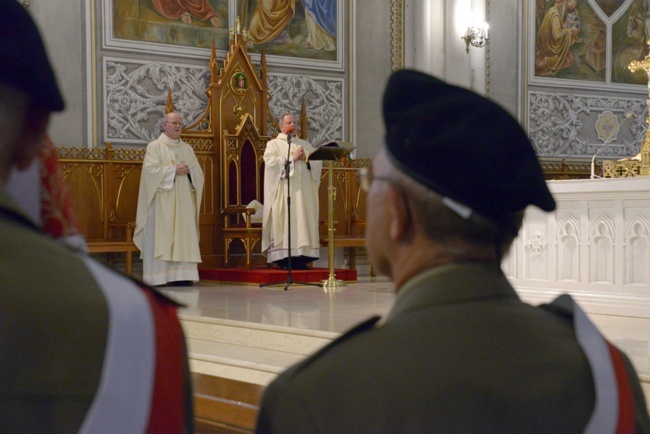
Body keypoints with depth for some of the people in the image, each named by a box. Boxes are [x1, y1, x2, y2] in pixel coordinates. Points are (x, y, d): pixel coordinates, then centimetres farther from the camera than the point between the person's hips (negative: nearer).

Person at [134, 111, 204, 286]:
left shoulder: (187, 149, 16)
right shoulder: (155, 147, 2)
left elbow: (198, 173, 11)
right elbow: (151, 170, -12)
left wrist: (188, 171, -10)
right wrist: (174, 170, -16)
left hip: (183, 203, 5)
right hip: (162, 202, -5)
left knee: (183, 237, 0)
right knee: (160, 237, -8)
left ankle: (180, 277, 0)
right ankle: (157, 277, -7)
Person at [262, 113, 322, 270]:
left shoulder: (304, 144, 21)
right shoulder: (274, 144, 7)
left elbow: (318, 162, 12)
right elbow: (271, 162, -11)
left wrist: (306, 159, -7)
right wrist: (292, 158, -12)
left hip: (303, 192, 5)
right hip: (284, 191, -5)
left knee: (302, 220, -1)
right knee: (285, 222, -9)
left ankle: (300, 258, -1)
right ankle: (284, 259, -10)